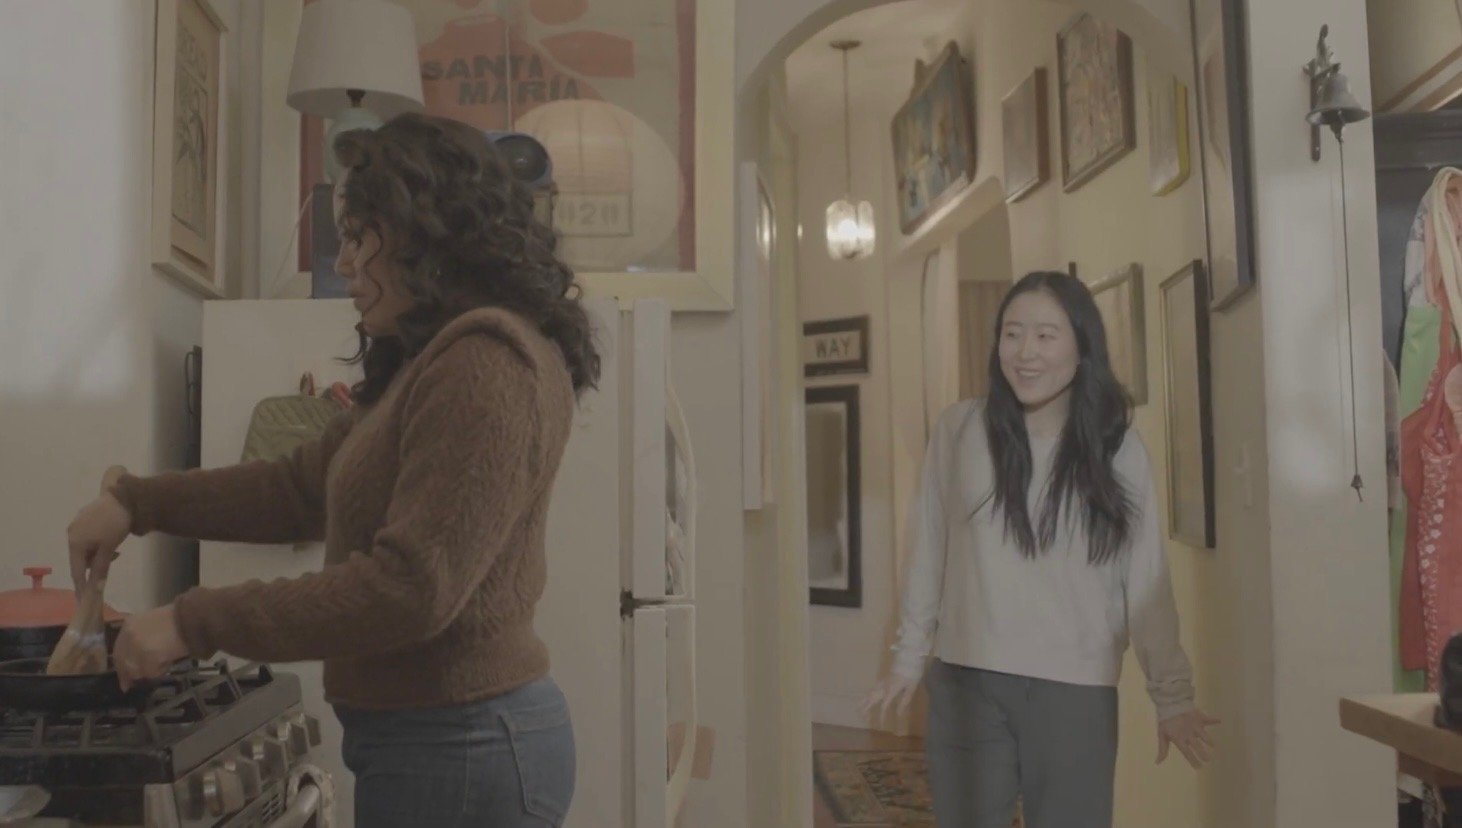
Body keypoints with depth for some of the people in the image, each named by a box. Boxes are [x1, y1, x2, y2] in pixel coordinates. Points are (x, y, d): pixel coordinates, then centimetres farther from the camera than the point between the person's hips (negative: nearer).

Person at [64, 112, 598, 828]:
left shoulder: (488, 364, -19)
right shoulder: (427, 363, 15)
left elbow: (411, 587, -25)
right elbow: (302, 487, 19)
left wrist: (195, 623, -18)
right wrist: (138, 502, 11)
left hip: (459, 749, -9)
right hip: (441, 738, 9)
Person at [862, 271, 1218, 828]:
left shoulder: (1117, 447, -1)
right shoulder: (959, 430, -2)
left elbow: (1146, 581, 1)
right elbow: (929, 554, 5)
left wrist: (1172, 695, -1)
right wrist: (908, 660, 9)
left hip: (1077, 690, 0)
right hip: (967, 682, 1)